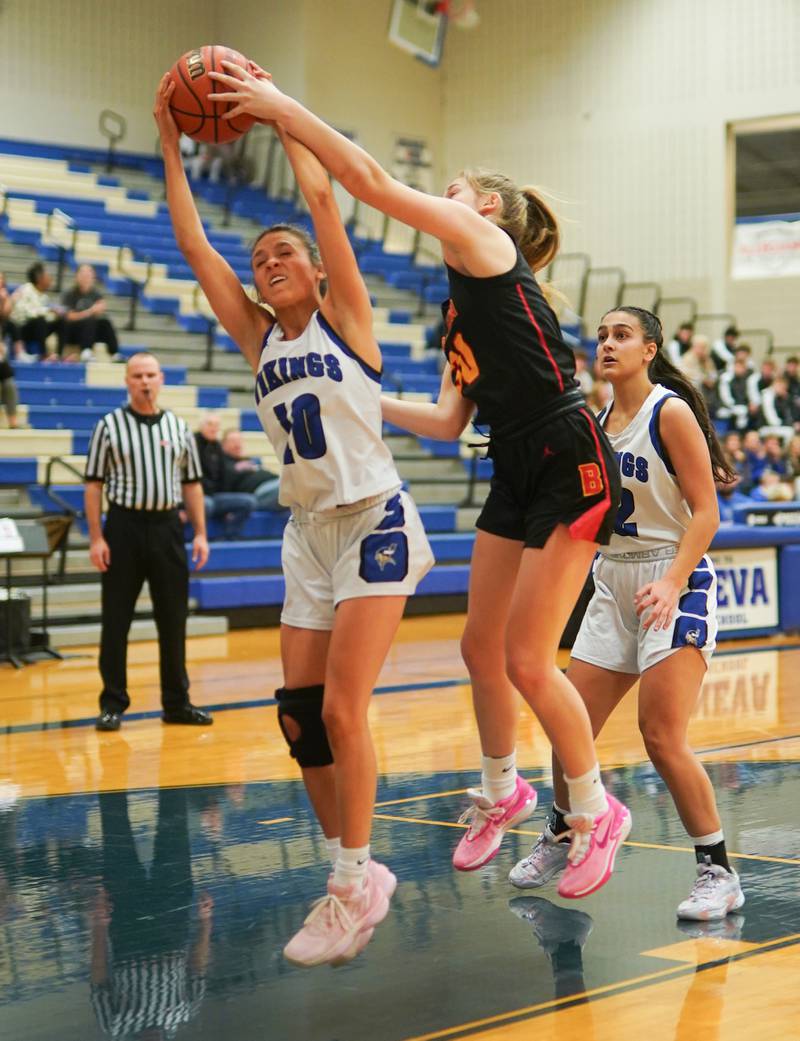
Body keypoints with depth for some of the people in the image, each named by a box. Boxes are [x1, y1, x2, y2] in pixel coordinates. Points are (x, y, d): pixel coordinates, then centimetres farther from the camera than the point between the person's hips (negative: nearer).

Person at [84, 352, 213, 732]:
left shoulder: (178, 428, 9)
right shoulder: (109, 426, 1)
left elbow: (192, 484, 12)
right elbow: (93, 484, -1)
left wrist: (200, 533, 4)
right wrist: (96, 538, -9)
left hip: (167, 526, 3)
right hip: (124, 527, -3)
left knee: (173, 618, 6)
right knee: (115, 620, 1)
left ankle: (177, 701, 15)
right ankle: (112, 703, 8)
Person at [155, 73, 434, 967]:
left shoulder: (343, 318, -3)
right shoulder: (257, 338, 11)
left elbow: (322, 198, -12)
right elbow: (191, 242, 8)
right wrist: (170, 142, 6)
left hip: (374, 523, -6)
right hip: (308, 534, 6)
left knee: (341, 708, -14)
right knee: (298, 716, 3)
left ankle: (354, 884, -4)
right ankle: (354, 874, 16)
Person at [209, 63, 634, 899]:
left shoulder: (486, 242, -6)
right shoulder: (461, 305, 18)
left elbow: (372, 182, -16)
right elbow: (449, 420, 15)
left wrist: (280, 107, -13)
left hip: (570, 466, -9)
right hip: (515, 473, 9)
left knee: (527, 661, -7)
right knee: (481, 647, 13)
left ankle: (595, 812, 10)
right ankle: (500, 795, 33)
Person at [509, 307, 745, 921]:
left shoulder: (671, 412, -11)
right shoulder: (598, 421, 9)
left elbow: (705, 512, -16)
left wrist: (672, 583, -27)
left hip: (675, 580, -7)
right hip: (614, 583, 7)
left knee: (663, 738, -16)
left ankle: (719, 872, -4)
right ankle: (560, 836, 31)